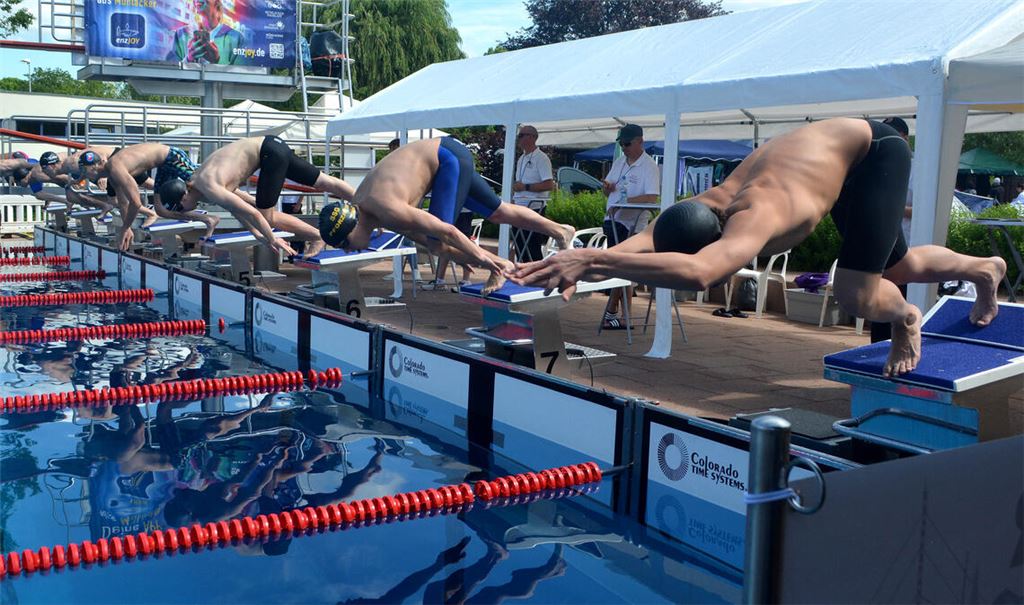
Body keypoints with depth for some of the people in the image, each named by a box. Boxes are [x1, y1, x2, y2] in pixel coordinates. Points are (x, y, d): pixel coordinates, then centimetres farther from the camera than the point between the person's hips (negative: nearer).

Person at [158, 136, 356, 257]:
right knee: (323, 183, 10)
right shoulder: (196, 179, 8)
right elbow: (236, 202, 16)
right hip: (270, 145, 9)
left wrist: (272, 240, -15)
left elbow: (251, 212, -26)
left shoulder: (209, 188, -21)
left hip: (270, 153, -9)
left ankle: (317, 237, 7)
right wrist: (259, 236, 14)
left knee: (266, 216, -3)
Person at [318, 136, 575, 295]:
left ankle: (499, 267, -1)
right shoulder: (357, 205, -2)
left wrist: (480, 256, -21)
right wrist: (459, 254, 18)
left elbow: (443, 229, -30)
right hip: (444, 156, 9)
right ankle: (561, 231, 33)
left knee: (438, 243, -16)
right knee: (499, 212, 18)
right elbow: (412, 232, 12)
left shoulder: (387, 210, -32)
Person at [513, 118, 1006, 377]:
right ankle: (985, 269, 55)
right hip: (828, 149, 7)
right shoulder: (700, 209, -25)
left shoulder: (753, 221, -47)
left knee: (855, 295, -17)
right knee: (897, 268, 24)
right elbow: (634, 246, -29)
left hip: (872, 149, -7)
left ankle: (906, 319, 20)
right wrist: (574, 267, -49)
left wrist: (589, 260, -67)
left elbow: (696, 271, -65)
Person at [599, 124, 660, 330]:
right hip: (612, 220, 8)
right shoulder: (619, 162, 15)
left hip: (631, 224, -8)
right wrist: (607, 187, -3)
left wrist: (623, 202, -24)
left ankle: (611, 313, 0)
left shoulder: (649, 166, -8)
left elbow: (651, 199, -19)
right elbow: (607, 191, 21)